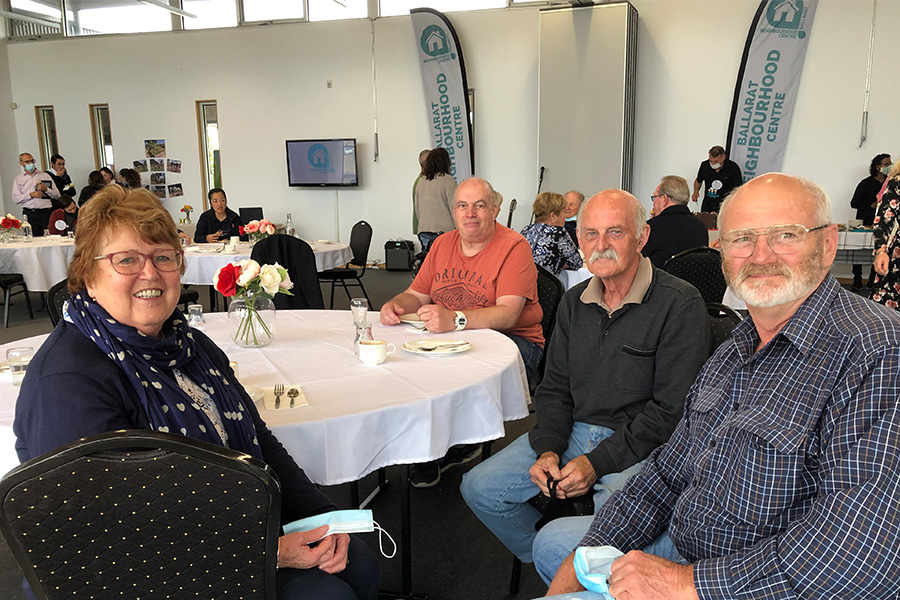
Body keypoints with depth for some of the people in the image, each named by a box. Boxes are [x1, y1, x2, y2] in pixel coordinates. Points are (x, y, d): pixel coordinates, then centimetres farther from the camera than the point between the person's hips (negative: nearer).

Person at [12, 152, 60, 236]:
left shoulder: (44, 175, 12)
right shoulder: (18, 179, 13)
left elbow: (57, 195, 7)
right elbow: (15, 199, 3)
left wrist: (46, 189, -9)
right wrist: (31, 195, -9)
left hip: (46, 213, 0)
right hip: (30, 214, 0)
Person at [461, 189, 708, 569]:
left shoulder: (681, 305, -12)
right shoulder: (574, 302, 10)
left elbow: (671, 410, -14)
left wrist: (598, 462, -16)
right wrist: (548, 449, -5)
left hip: (636, 447, -6)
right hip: (572, 432, 7)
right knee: (479, 489, -1)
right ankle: (543, 564, 21)